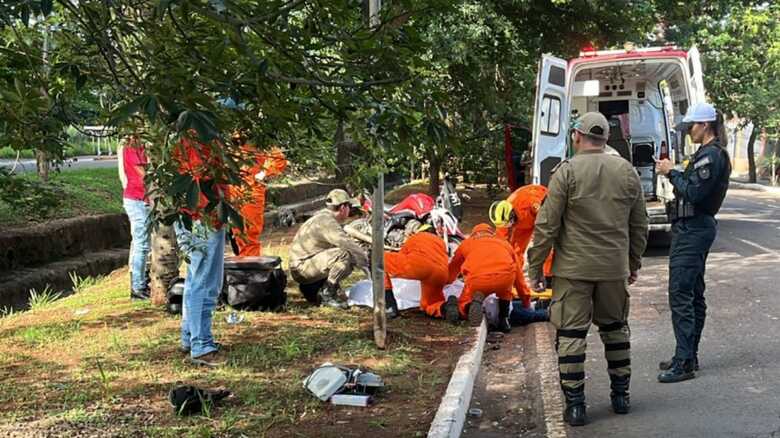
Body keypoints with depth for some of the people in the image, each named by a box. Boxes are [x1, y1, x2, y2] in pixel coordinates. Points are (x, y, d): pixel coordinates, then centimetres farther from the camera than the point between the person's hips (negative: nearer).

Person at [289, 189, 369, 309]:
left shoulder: (324, 216, 13)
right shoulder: (326, 222, -19)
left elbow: (344, 242, 19)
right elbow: (347, 244, -27)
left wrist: (362, 255, 9)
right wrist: (367, 261, -17)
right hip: (302, 267, -10)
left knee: (351, 262, 8)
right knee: (344, 255, -27)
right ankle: (326, 294, -15)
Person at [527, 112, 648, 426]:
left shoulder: (567, 171, -8)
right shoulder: (627, 172, 5)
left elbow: (547, 225, -10)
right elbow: (639, 225, 12)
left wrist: (535, 267, -3)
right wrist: (634, 264, 23)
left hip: (573, 268, -4)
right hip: (615, 268, 5)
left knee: (571, 334, 2)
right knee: (615, 329, 19)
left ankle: (575, 404, 4)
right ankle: (620, 396, 26)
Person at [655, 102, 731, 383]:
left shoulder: (710, 155, -16)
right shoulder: (713, 154, 16)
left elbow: (693, 193, -23)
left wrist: (672, 172, -12)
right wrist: (672, 173, 4)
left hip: (692, 229, -11)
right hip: (698, 226, 11)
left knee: (680, 294, -11)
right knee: (693, 294, 15)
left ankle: (684, 363, -9)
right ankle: (689, 356, 23)